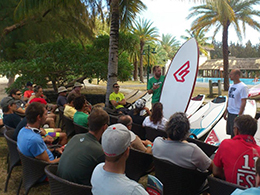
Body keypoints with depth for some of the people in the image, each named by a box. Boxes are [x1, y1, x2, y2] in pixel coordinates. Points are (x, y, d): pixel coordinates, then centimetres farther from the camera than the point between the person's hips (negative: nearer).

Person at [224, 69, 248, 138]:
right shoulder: (231, 86, 11)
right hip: (230, 113, 8)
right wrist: (226, 111, 17)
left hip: (236, 114, -8)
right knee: (230, 132, 16)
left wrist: (239, 115, -20)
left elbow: (243, 102, -17)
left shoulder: (243, 87, -14)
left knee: (235, 135, -2)